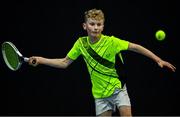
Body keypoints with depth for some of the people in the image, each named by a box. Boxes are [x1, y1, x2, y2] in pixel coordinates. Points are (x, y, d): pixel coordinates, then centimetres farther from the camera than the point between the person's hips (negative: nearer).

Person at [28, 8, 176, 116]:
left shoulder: (111, 42, -15)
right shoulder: (81, 43, -4)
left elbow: (135, 47, -11)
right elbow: (64, 63, 4)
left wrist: (158, 60, -13)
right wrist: (40, 60, -4)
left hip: (117, 88, -3)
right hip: (100, 94, 3)